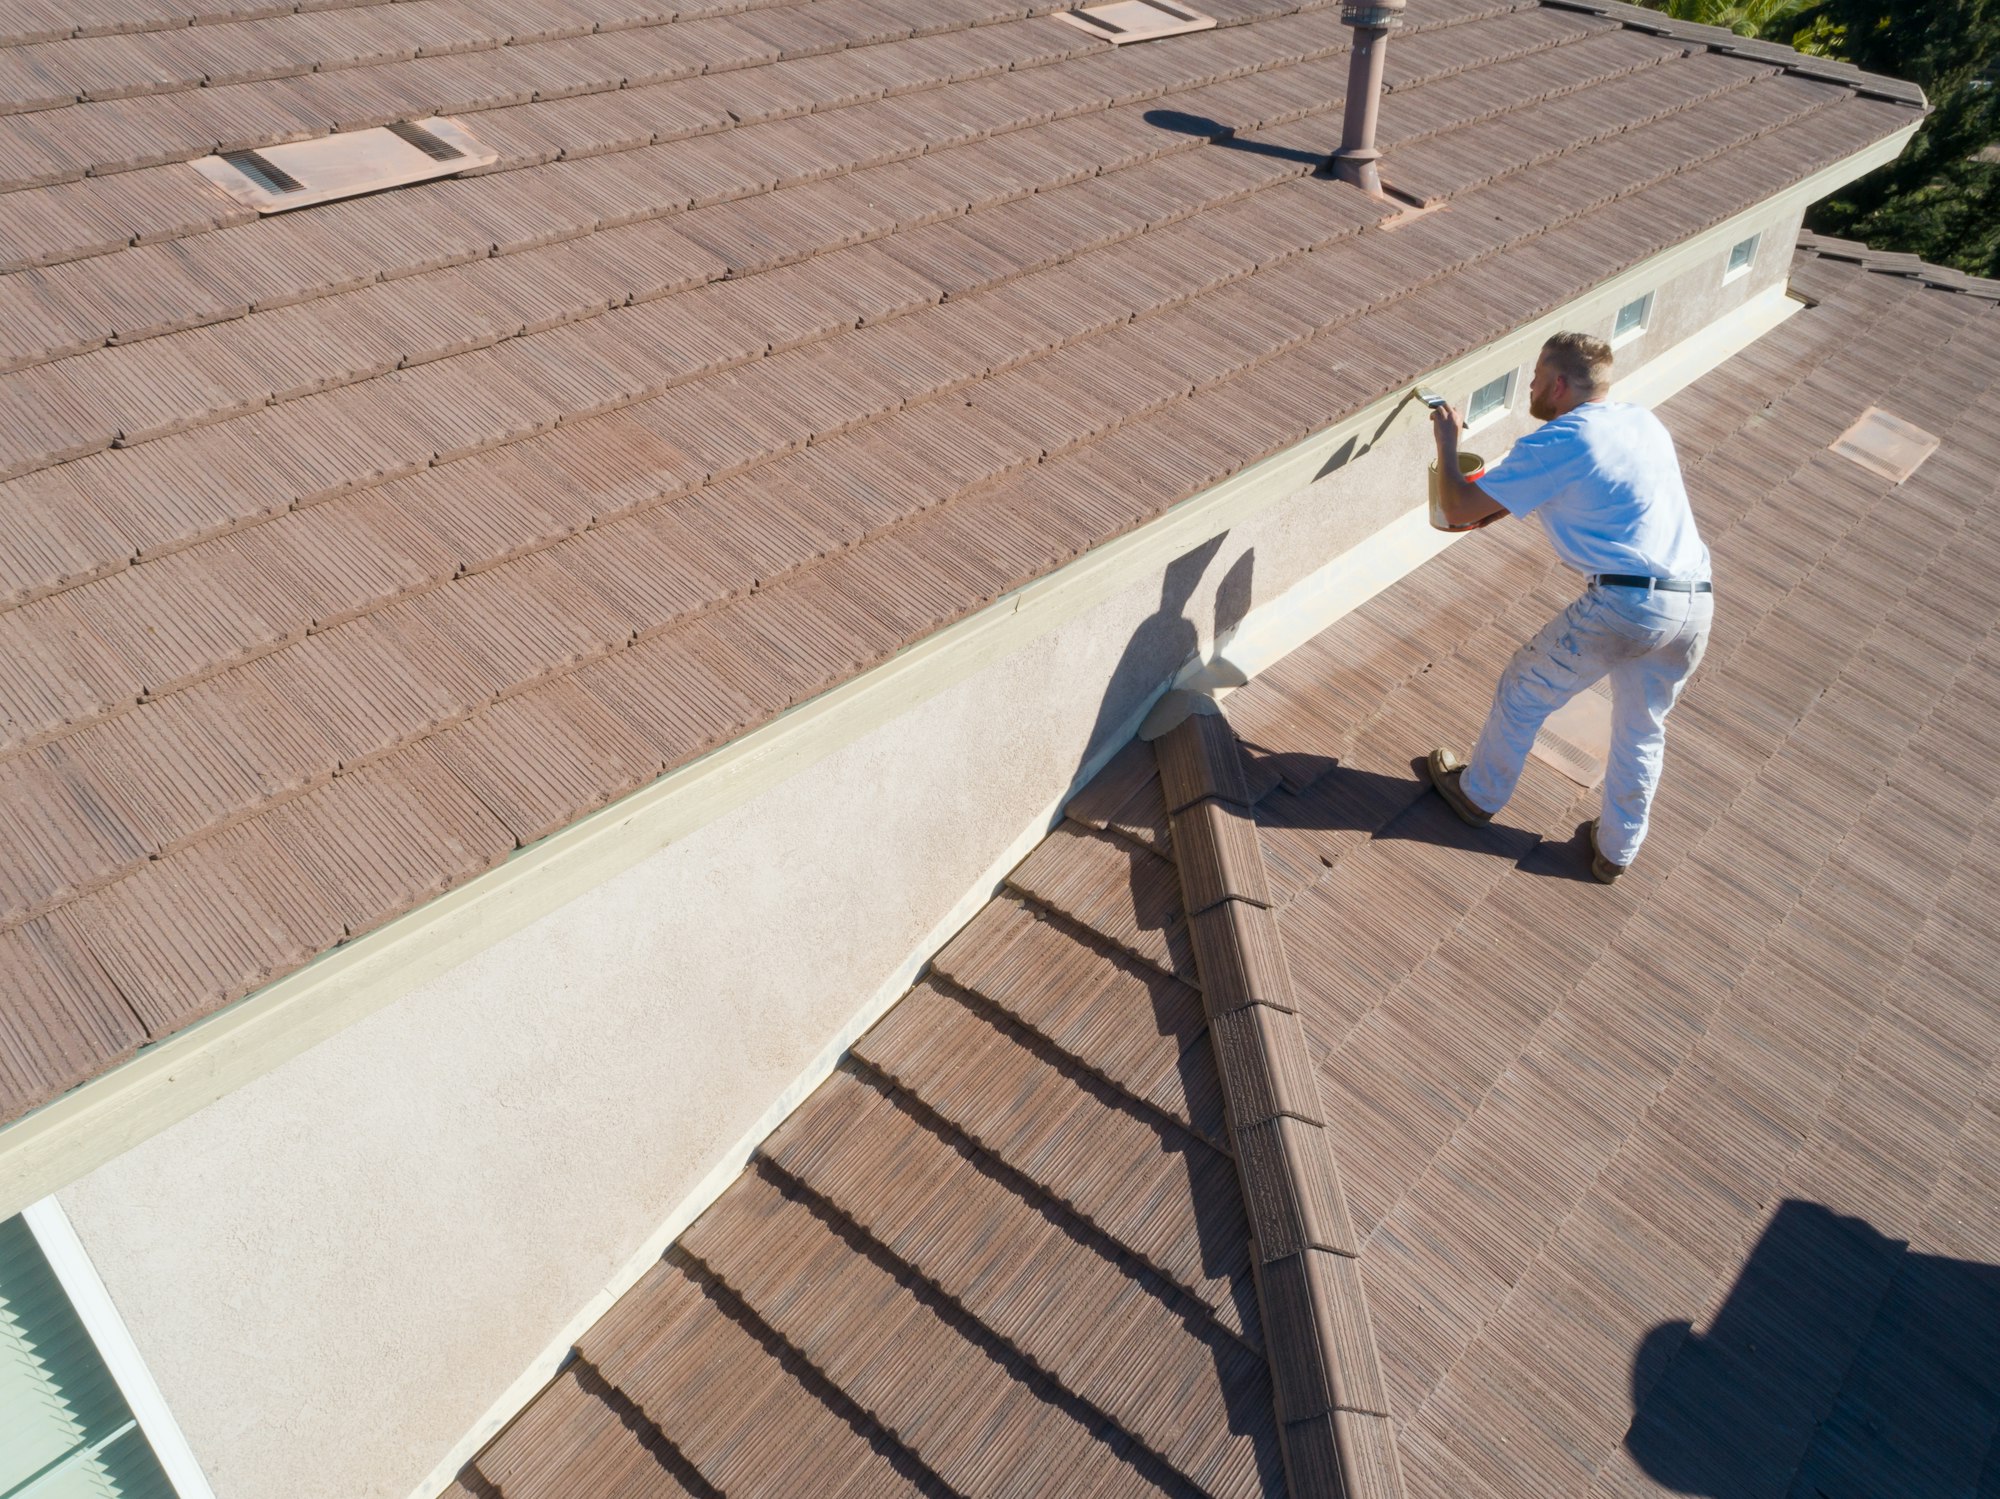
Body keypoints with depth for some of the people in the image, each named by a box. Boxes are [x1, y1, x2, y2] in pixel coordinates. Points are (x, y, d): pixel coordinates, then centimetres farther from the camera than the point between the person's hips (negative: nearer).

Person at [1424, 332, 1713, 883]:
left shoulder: (1556, 444, -8)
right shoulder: (1645, 422, 16)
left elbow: (1457, 511, -4)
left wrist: (1446, 442, 12)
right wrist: (1493, 510, 31)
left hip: (1624, 605, -7)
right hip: (1696, 602, 7)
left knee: (1522, 693, 17)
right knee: (1642, 733, 23)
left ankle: (1479, 795, 36)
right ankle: (1616, 850, 37)